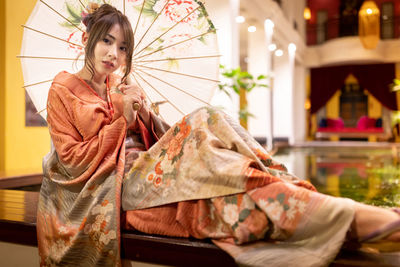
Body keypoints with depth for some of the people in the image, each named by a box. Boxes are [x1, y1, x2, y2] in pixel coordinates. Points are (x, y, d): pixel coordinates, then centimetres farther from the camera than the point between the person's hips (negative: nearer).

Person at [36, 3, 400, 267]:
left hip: (143, 171, 5)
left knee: (205, 123, -23)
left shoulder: (125, 88, 19)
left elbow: (157, 141, 12)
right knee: (201, 131, -30)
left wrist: (145, 116, -9)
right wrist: (121, 119, -9)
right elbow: (72, 161, -4)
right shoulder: (64, 90, 5)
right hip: (110, 188, -5)